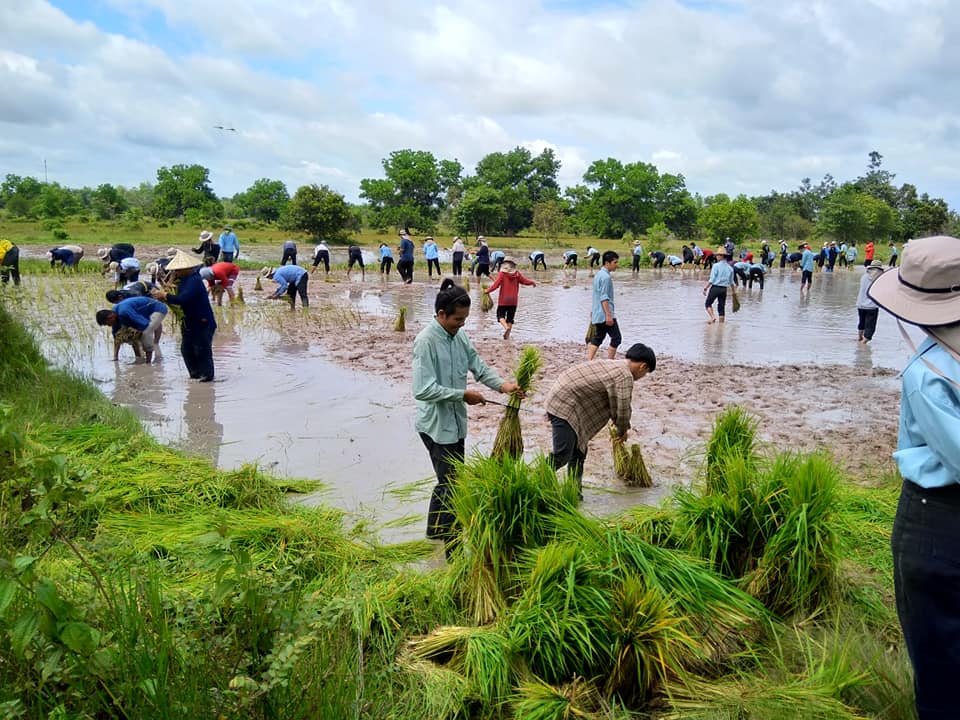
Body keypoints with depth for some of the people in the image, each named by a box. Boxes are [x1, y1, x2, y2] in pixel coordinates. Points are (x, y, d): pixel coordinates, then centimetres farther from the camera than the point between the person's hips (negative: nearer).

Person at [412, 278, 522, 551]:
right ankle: (453, 546, 4)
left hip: (455, 422, 9)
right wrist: (463, 395, -22)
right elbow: (423, 390, -27)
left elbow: (479, 366, 7)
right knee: (450, 485, -5)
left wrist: (502, 385, -11)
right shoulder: (426, 341, -22)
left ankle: (435, 528, 40)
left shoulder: (459, 336, 4)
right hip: (436, 425, -9)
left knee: (448, 479, 21)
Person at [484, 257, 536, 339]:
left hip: (503, 300, -3)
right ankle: (507, 335, 8)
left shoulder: (502, 273, -7)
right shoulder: (517, 274, 0)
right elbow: (525, 281, 2)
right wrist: (532, 283, 22)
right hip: (513, 301, 3)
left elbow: (496, 284, -12)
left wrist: (487, 290, 0)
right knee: (510, 318, 12)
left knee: (500, 315, 9)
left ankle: (506, 327, -19)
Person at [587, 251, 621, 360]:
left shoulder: (598, 274, 15)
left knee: (597, 339, 10)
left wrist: (592, 312, 27)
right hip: (605, 314, -10)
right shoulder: (606, 277, -15)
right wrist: (609, 315, -22)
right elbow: (604, 298, -21)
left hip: (597, 315, 10)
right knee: (616, 338, -1)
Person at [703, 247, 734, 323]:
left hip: (715, 288, -5)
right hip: (724, 289, 5)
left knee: (708, 303, 10)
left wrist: (705, 288, -8)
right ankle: (722, 322, 13)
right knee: (722, 307, 11)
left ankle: (713, 317, -9)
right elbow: (731, 282, 11)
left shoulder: (716, 265, -11)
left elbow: (712, 279, -14)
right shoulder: (730, 268, 5)